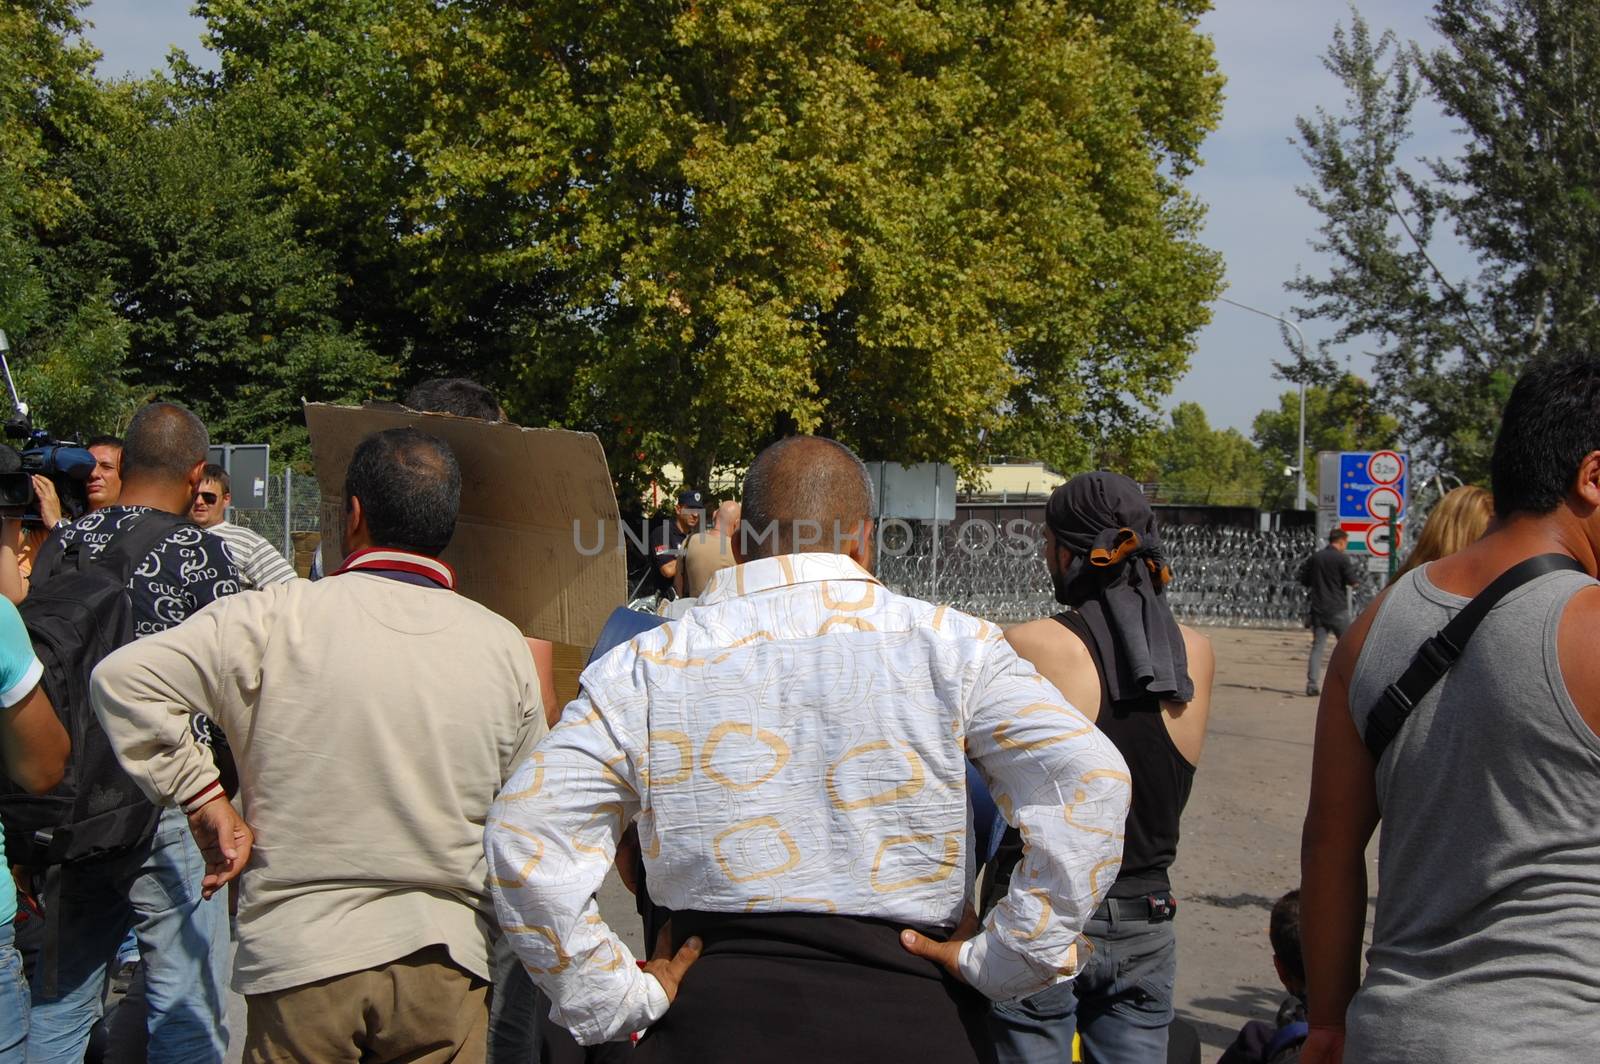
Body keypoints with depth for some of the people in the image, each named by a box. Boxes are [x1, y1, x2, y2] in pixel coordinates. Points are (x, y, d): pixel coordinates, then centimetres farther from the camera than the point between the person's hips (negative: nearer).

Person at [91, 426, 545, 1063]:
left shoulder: (277, 620, -9)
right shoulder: (504, 646, -1)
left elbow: (124, 678, -10)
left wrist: (202, 797, -3)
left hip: (301, 956, -1)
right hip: (446, 962, 2)